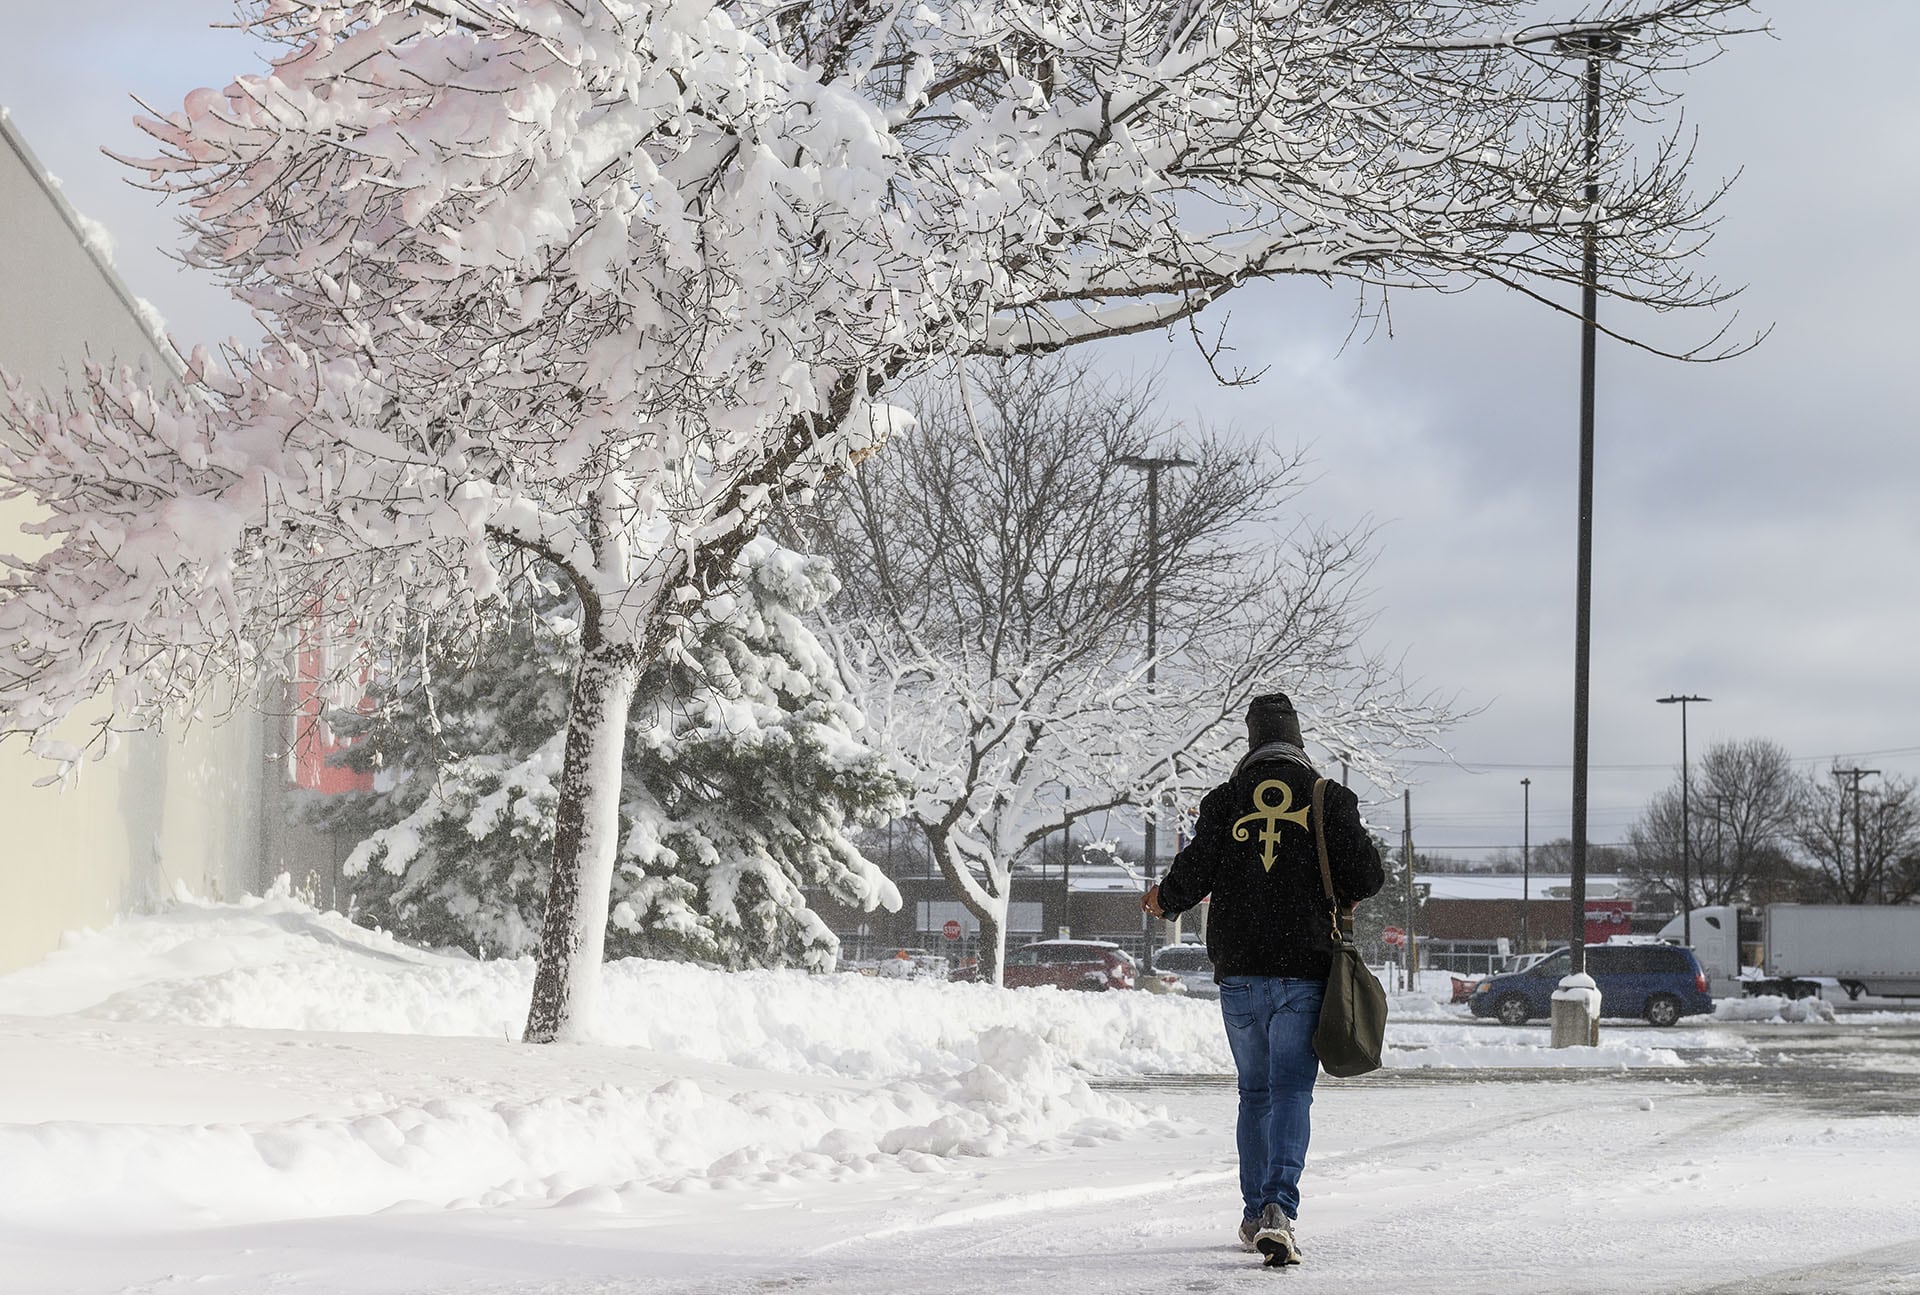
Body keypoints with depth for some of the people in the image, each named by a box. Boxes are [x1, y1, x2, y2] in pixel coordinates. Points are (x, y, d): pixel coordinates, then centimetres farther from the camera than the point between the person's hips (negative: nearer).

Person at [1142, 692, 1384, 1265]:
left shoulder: (1224, 800, 3)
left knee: (1254, 1092, 15)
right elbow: (1367, 878, -3)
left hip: (1239, 971, 2)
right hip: (1305, 969, -2)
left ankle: (1255, 1214, 19)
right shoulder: (1330, 798, 1)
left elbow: (1194, 872, -3)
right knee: (1291, 1091, -4)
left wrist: (1163, 901, 18)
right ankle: (1278, 1207, -23)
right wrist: (1342, 897, 20)